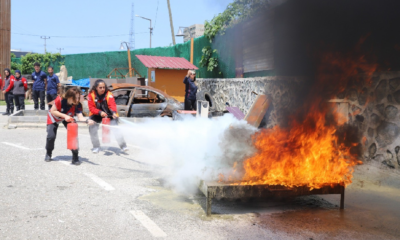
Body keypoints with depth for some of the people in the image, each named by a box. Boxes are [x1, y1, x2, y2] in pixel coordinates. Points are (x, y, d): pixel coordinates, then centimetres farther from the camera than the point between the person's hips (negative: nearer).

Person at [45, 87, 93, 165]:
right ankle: (48, 154, 21)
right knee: (51, 136, -11)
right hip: (54, 118, -1)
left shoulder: (77, 105, -29)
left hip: (68, 118, 2)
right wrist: (64, 116, -37)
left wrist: (87, 120, -59)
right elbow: (52, 111, -26)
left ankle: (75, 158, -4)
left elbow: (80, 117, -38)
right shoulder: (60, 100, -36)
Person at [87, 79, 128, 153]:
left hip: (109, 114, -2)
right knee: (92, 129, -7)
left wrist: (114, 112, -53)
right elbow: (91, 107, -17)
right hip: (96, 115, 2)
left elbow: (112, 104, -33)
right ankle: (96, 147, 15)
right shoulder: (91, 95, -16)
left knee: (115, 129, -15)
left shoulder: (109, 94, -21)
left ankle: (123, 145, -5)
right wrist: (100, 112, -34)